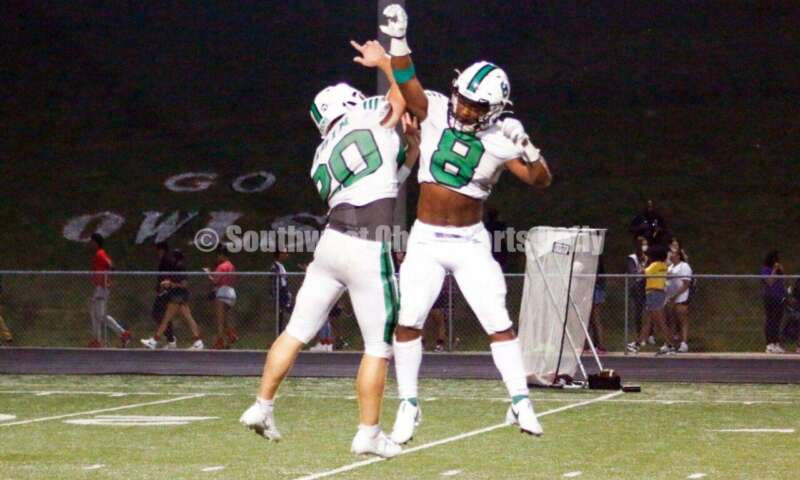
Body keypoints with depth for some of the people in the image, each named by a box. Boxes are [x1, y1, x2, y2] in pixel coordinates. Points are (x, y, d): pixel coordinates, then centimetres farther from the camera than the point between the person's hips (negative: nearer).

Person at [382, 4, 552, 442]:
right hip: (426, 240, 1)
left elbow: (541, 180, -13)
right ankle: (408, 406, 5)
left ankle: (520, 402, 2)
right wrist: (397, 38, -33)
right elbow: (406, 83, -19)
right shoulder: (436, 111, -5)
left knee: (498, 322, -5)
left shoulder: (498, 138, -9)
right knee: (408, 321, -7)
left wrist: (526, 151, -32)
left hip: (470, 242, -1)